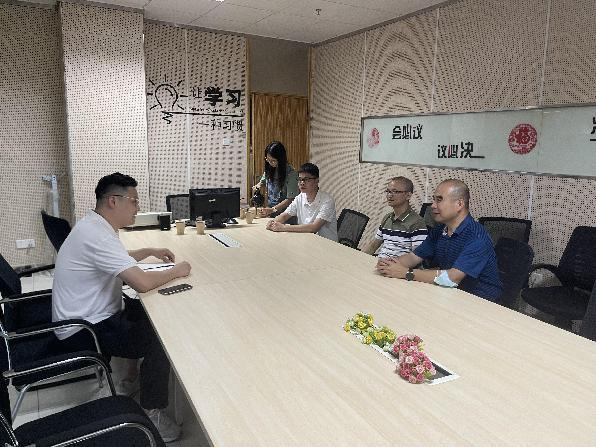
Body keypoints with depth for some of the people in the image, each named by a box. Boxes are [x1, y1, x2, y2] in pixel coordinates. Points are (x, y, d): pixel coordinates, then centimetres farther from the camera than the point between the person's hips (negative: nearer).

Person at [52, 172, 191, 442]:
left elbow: (119, 260, 26)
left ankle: (136, 377, 27)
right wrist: (176, 271, -17)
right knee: (160, 339, -14)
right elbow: (142, 283, -34)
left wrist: (150, 252, 14)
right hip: (84, 331, -10)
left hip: (92, 316, 10)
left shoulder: (95, 226, 5)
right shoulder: (97, 235, -28)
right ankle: (151, 413, 2)